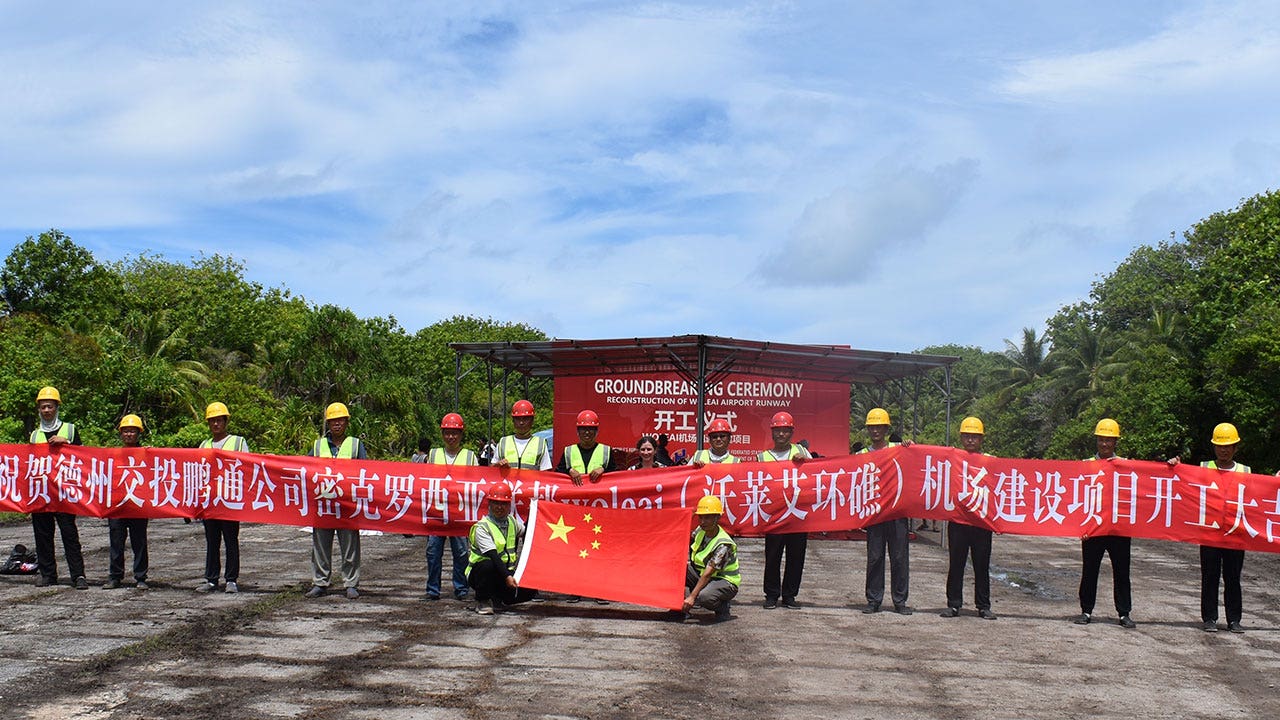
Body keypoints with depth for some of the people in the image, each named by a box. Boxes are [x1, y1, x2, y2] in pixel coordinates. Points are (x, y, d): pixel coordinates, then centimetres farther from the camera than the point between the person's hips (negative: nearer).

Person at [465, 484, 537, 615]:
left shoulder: (512, 522, 6)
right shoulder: (482, 528, -16)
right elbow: (493, 556, -28)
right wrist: (507, 576, -37)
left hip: (507, 572, 6)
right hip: (479, 573, -6)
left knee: (530, 590, -18)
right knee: (488, 565, -40)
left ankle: (497, 600, 8)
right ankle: (482, 601, -16)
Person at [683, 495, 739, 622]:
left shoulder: (723, 544, -26)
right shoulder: (700, 531, -3)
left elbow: (708, 573, -30)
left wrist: (692, 596, -32)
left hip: (725, 581, -7)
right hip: (701, 576, 7)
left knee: (704, 597, -39)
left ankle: (723, 608, -4)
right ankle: (680, 607, -3)